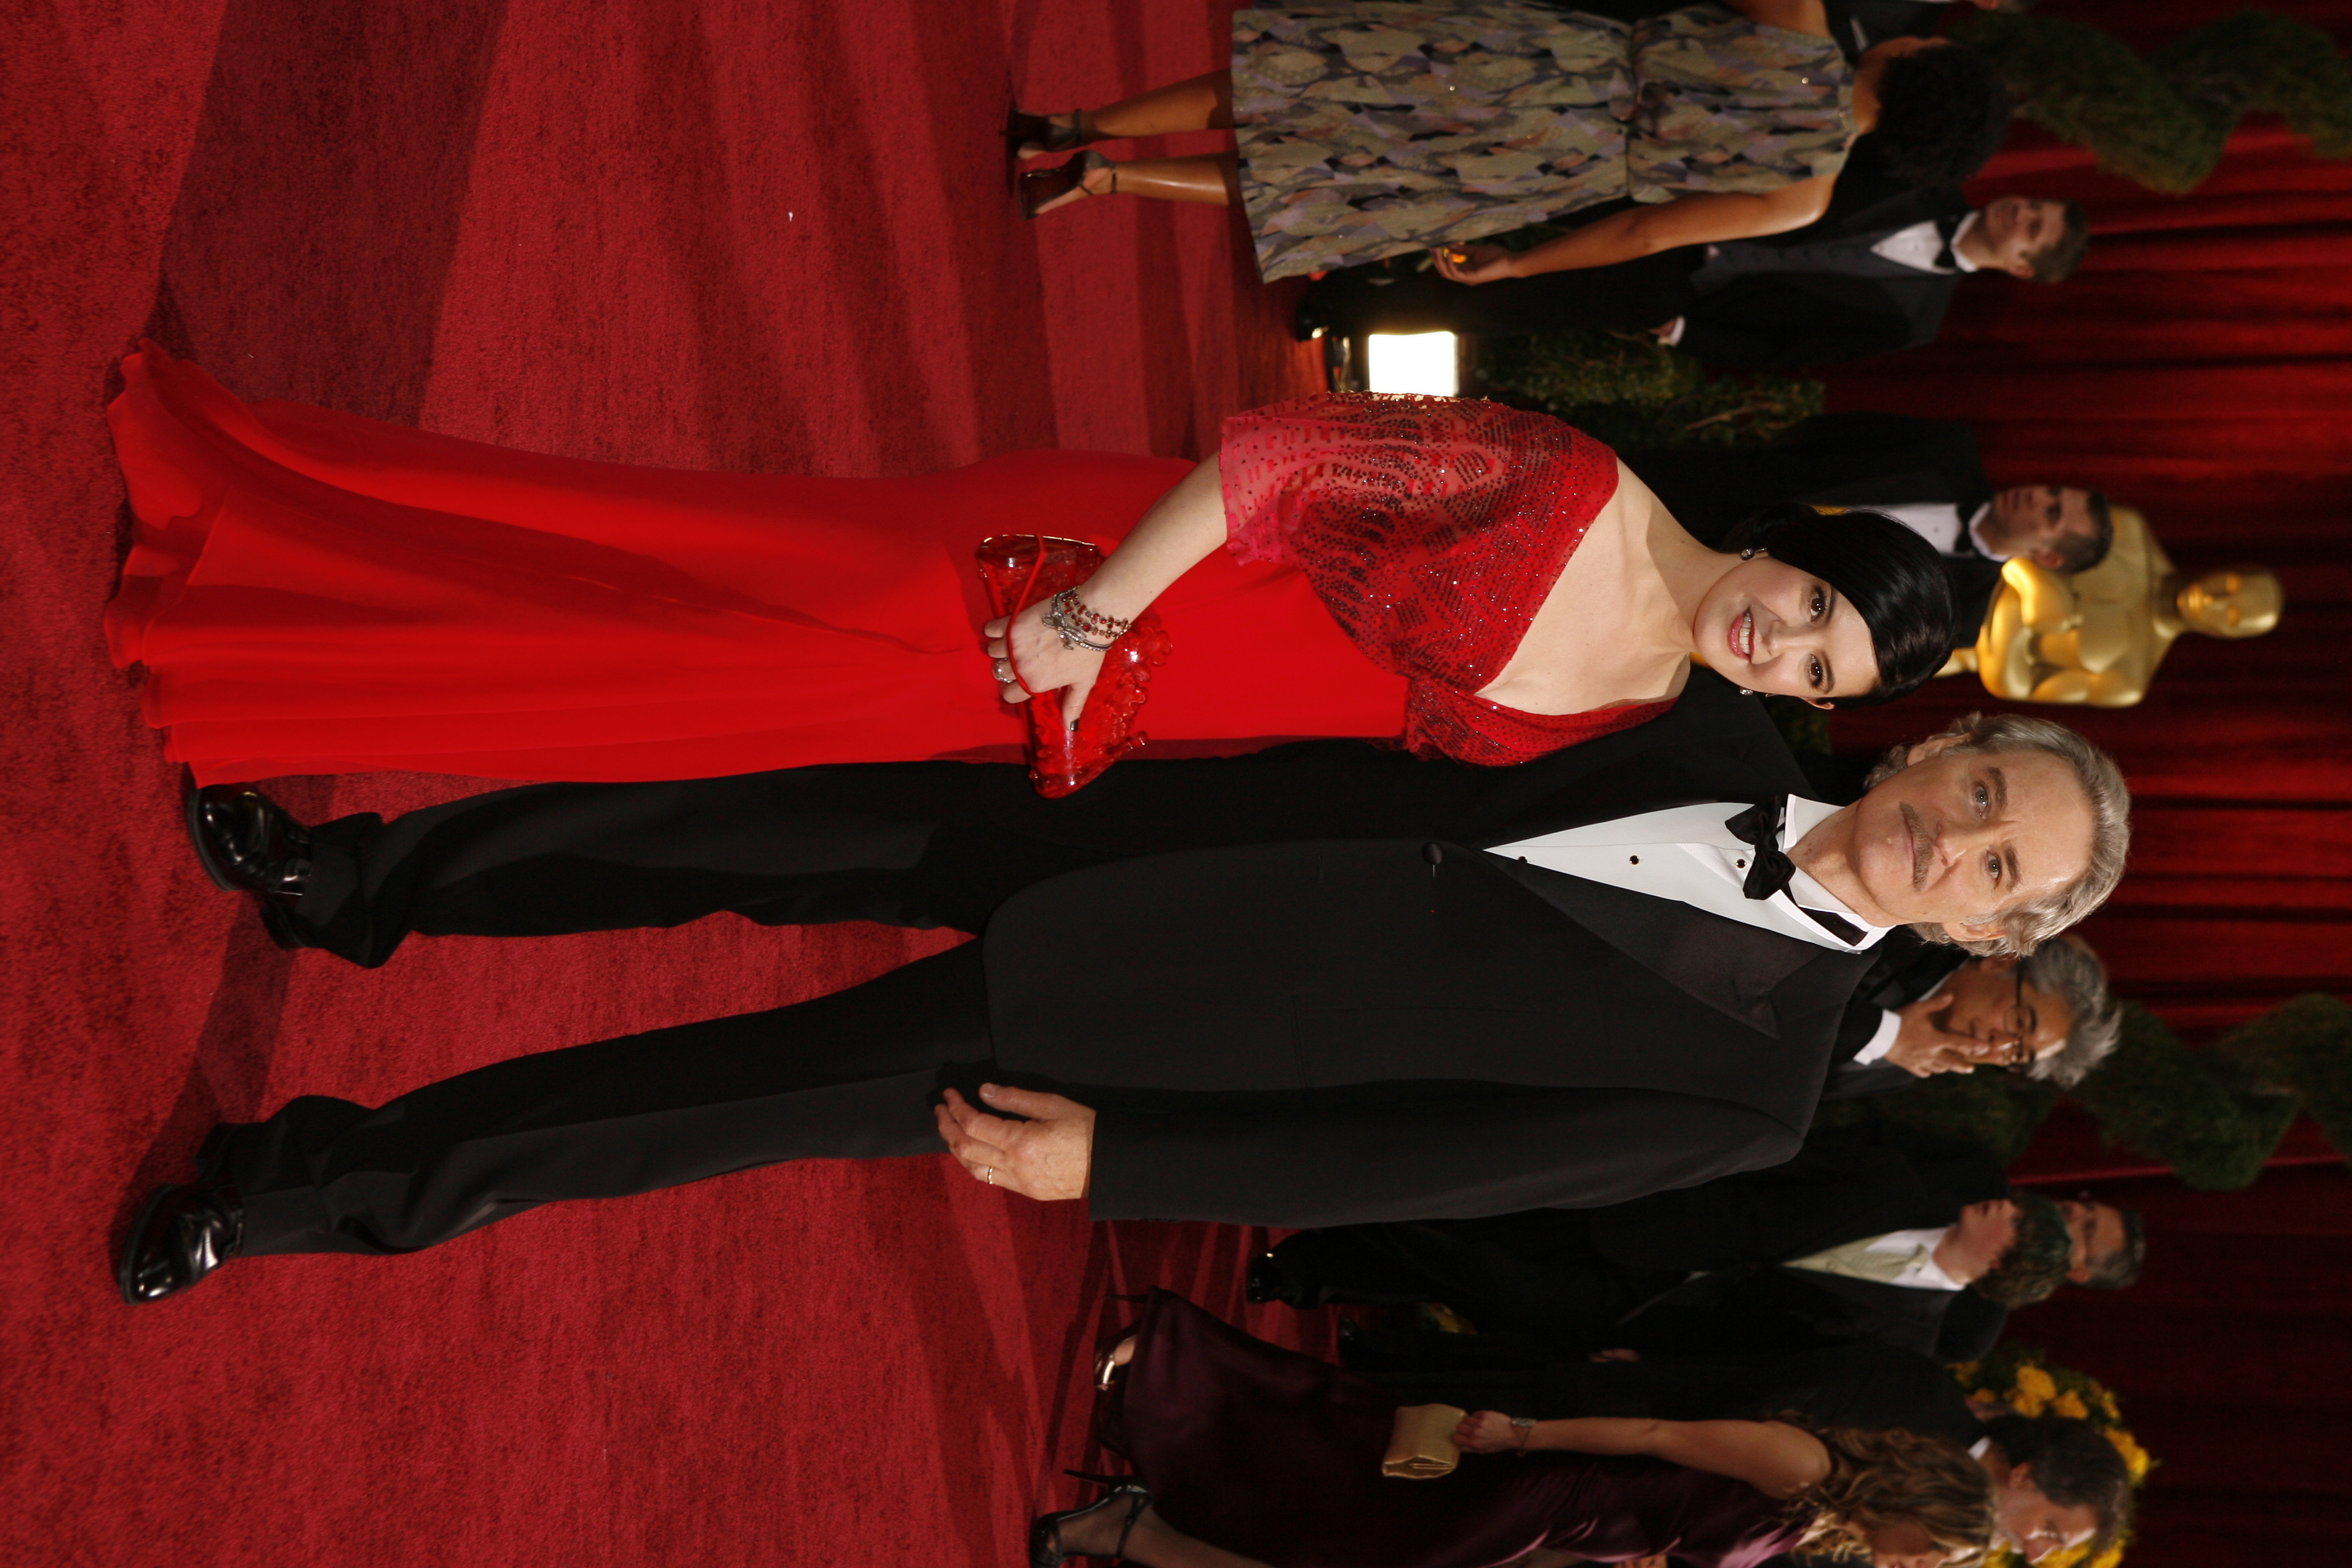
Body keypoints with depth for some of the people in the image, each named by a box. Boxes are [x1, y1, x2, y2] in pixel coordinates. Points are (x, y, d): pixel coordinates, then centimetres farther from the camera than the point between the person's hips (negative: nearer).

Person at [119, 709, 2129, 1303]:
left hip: (1089, 1047, -4)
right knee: (754, 830, -2)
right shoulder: (1744, 754, 0)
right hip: (1124, 834, 4)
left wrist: (1109, 1162, -17)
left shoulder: (1753, 1082, -12)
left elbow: (1410, 1161, -14)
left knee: (704, 1115, -6)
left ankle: (322, 1190, 14)